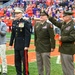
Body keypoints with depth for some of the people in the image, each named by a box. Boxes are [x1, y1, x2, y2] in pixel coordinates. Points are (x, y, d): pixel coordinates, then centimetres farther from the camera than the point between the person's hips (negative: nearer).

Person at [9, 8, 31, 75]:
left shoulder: (25, 22, -11)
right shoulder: (14, 22, 9)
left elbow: (28, 35, -14)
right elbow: (13, 34, 14)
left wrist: (26, 45, -18)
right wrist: (11, 43, 12)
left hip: (23, 46, -7)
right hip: (16, 45, 7)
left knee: (24, 61, -1)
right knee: (17, 61, 12)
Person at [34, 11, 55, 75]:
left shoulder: (48, 25, -11)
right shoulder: (36, 24, 7)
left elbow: (52, 37, -12)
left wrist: (52, 47, -12)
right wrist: (35, 44, 14)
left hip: (46, 48, -6)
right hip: (38, 48, 6)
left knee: (46, 64, 0)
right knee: (39, 64, 14)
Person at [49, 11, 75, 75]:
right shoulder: (63, 24, 8)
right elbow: (56, 23, 24)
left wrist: (62, 38, -18)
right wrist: (50, 17, 16)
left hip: (68, 50, -9)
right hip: (63, 48, 9)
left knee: (69, 67, 0)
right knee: (64, 67, 18)